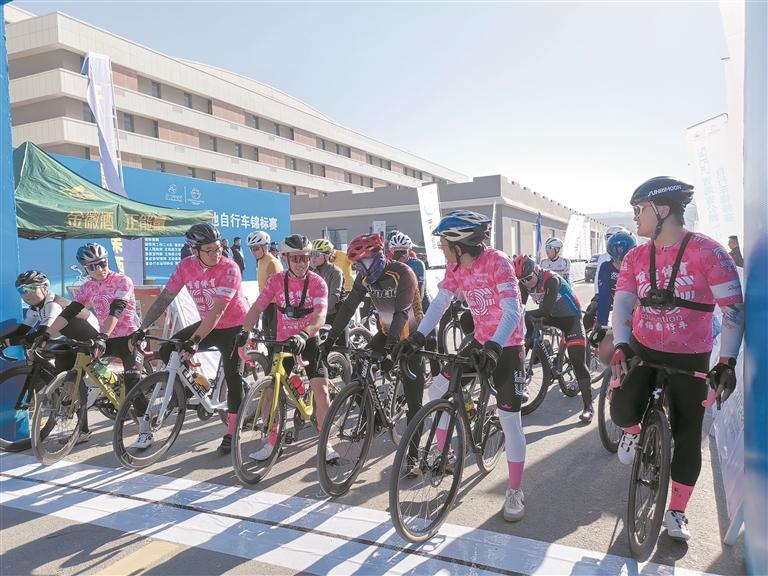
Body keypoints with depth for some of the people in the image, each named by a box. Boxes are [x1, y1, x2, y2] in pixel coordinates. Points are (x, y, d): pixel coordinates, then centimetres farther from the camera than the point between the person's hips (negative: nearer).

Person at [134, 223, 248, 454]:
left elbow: (217, 310, -32)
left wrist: (195, 341, -39)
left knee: (232, 376, -6)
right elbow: (164, 298, -8)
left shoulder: (229, 269, -25)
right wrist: (142, 329, -15)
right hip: (208, 325, 5)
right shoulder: (187, 266, -10)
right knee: (167, 350, -9)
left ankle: (231, 432, 7)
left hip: (234, 327, -5)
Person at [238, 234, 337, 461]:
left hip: (308, 341, -2)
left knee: (321, 389, -11)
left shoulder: (317, 282, -13)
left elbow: (320, 316, -27)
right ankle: (271, 441, 17)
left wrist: (303, 335, -45)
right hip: (282, 341, 2)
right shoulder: (276, 280, -6)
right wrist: (245, 331, -31)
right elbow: (257, 308, -12)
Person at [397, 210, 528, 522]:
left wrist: (494, 347, -45)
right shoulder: (456, 267, -2)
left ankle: (515, 492, 11)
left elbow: (513, 311, -31)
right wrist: (418, 337, -20)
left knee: (509, 418, -4)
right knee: (438, 388, 2)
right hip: (480, 341, 7)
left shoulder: (497, 262, -23)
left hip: (507, 346, -6)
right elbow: (439, 303, -7)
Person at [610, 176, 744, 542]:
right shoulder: (635, 258, -1)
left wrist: (726, 362, -23)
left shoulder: (707, 252, -14)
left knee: (688, 437, 5)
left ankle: (676, 513, 25)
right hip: (643, 351, 2)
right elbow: (621, 304, -6)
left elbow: (733, 308, -16)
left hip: (690, 359, -2)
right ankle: (634, 431, 18)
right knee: (622, 411, -21)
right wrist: (621, 346, -22)